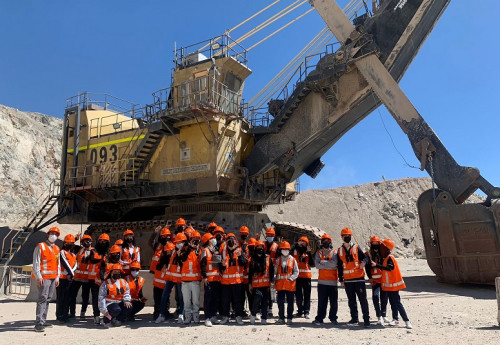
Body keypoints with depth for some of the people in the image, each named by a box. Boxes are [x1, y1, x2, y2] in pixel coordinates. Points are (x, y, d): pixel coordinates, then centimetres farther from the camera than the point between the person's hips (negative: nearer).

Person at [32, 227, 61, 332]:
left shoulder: (57, 249, 17)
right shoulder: (40, 246, -2)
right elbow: (36, 262, -7)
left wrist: (57, 277, 12)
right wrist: (38, 276, -14)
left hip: (54, 278, 7)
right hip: (44, 277, -7)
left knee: (48, 299, 9)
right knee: (42, 299, -11)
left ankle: (43, 321, 17)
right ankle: (39, 323, -11)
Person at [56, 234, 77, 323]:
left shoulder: (73, 255, 19)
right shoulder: (62, 252, -2)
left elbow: (75, 265, 6)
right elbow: (66, 264, -11)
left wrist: (71, 274, -10)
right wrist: (72, 273, -12)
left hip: (70, 278, 7)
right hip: (62, 278, -7)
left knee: (68, 298, 10)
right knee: (61, 298, -3)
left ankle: (65, 315, 17)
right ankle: (60, 316, 1)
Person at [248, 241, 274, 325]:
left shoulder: (268, 259, 5)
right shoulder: (252, 260, 7)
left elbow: (272, 271, 5)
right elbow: (250, 273, 8)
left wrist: (272, 281, -1)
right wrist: (250, 283, 5)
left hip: (266, 284, 1)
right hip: (256, 284, -1)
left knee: (265, 301, 4)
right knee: (258, 296, -22)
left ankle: (264, 318, 16)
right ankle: (253, 314, -3)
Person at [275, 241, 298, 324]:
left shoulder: (293, 260, 2)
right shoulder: (278, 260, 8)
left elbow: (296, 271, 2)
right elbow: (275, 271, 9)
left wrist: (291, 278, -11)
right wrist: (274, 281, 1)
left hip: (290, 284, -1)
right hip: (280, 284, 1)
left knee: (290, 302, 6)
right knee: (280, 302, 3)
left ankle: (289, 318, 16)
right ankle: (281, 318, 13)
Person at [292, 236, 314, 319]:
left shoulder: (308, 252, 7)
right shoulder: (294, 251, 6)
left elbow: (312, 264, -2)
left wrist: (309, 253, -12)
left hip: (307, 276, 0)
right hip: (297, 276, 0)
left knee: (307, 295, -1)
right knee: (298, 295, 8)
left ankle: (306, 312, 2)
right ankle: (300, 310, 21)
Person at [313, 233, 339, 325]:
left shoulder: (334, 252, 5)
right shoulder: (319, 252, 10)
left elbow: (334, 263, -13)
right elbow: (317, 265, -4)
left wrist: (323, 262, -8)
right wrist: (329, 265, -9)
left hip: (333, 280, 0)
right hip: (322, 280, 0)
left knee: (334, 301, 6)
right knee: (322, 301, 2)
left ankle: (333, 318, 20)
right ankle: (319, 318, 8)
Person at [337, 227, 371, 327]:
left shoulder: (356, 248, 1)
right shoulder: (340, 251, 9)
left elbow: (365, 257, -1)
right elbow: (339, 267, 11)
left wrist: (363, 262, -26)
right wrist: (341, 280, 9)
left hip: (359, 278, -3)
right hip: (347, 279, 3)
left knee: (363, 299, -3)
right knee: (351, 300, 11)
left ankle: (366, 319, 3)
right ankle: (354, 319, 20)